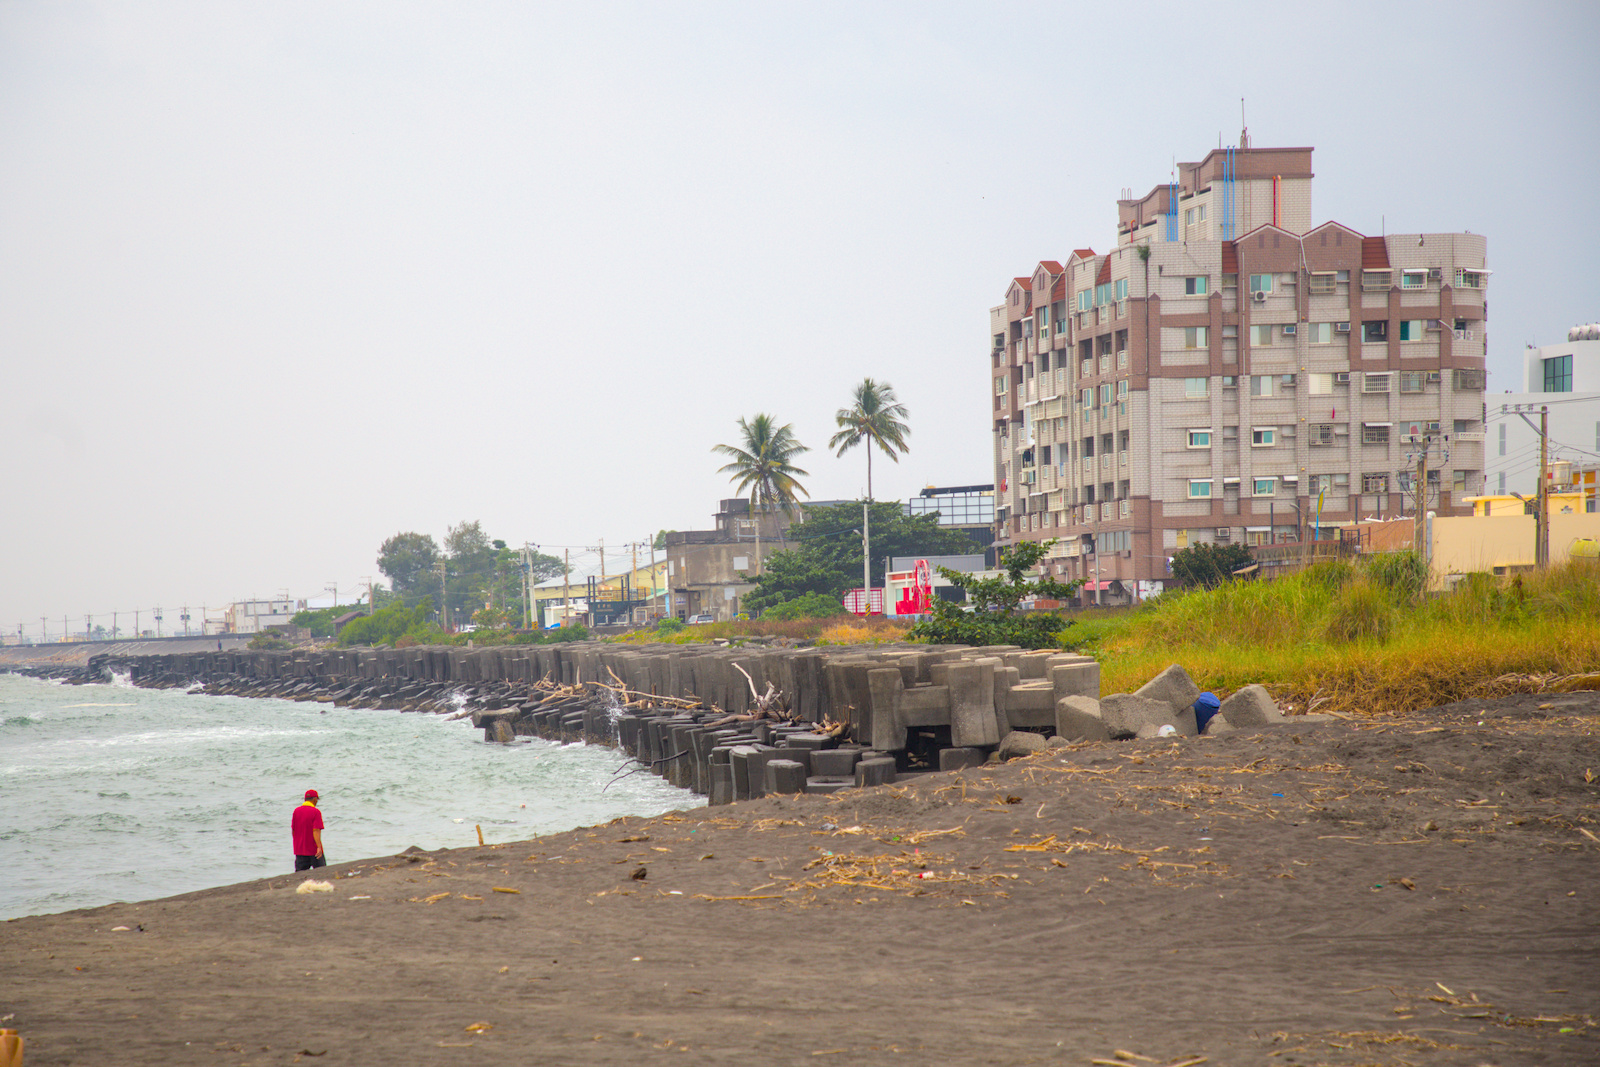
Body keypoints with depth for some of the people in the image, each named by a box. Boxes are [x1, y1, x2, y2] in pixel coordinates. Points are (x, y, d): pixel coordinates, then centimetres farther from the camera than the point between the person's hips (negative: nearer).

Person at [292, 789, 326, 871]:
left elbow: (293, 831, 11)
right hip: (314, 850, -4)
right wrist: (319, 847, -23)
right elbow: (316, 831, -19)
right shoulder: (316, 812, -11)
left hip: (299, 849, 4)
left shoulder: (296, 811, 4)